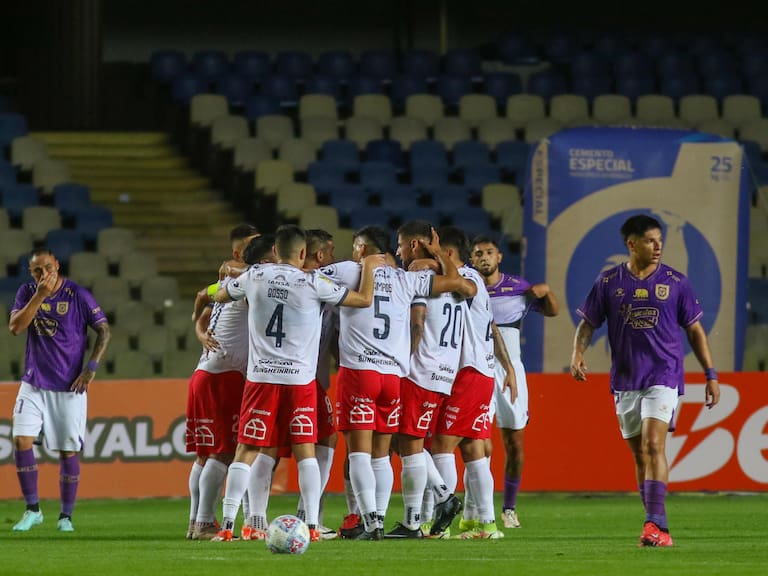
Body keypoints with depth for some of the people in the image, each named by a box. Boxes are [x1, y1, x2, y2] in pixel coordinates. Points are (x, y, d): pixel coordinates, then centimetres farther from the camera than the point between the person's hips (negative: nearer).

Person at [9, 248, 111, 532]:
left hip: (69, 388, -2)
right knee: (21, 441, -11)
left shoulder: (78, 296, -7)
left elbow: (104, 330, -4)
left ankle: (66, 516, 12)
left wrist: (91, 368, -12)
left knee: (69, 451, 1)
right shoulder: (27, 293, 2)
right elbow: (15, 327, -11)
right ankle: (32, 510, 2)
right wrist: (39, 295, -18)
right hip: (34, 384, 2)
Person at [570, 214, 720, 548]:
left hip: (663, 376, -3)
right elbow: (588, 323, 9)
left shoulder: (675, 282, 2)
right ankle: (655, 529, 15)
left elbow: (695, 331, 8)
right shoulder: (608, 282, 4)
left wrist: (710, 375, 5)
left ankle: (656, 525, -24)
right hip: (625, 379, 3)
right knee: (639, 455, 7)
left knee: (653, 445, -19)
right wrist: (578, 353, -11)